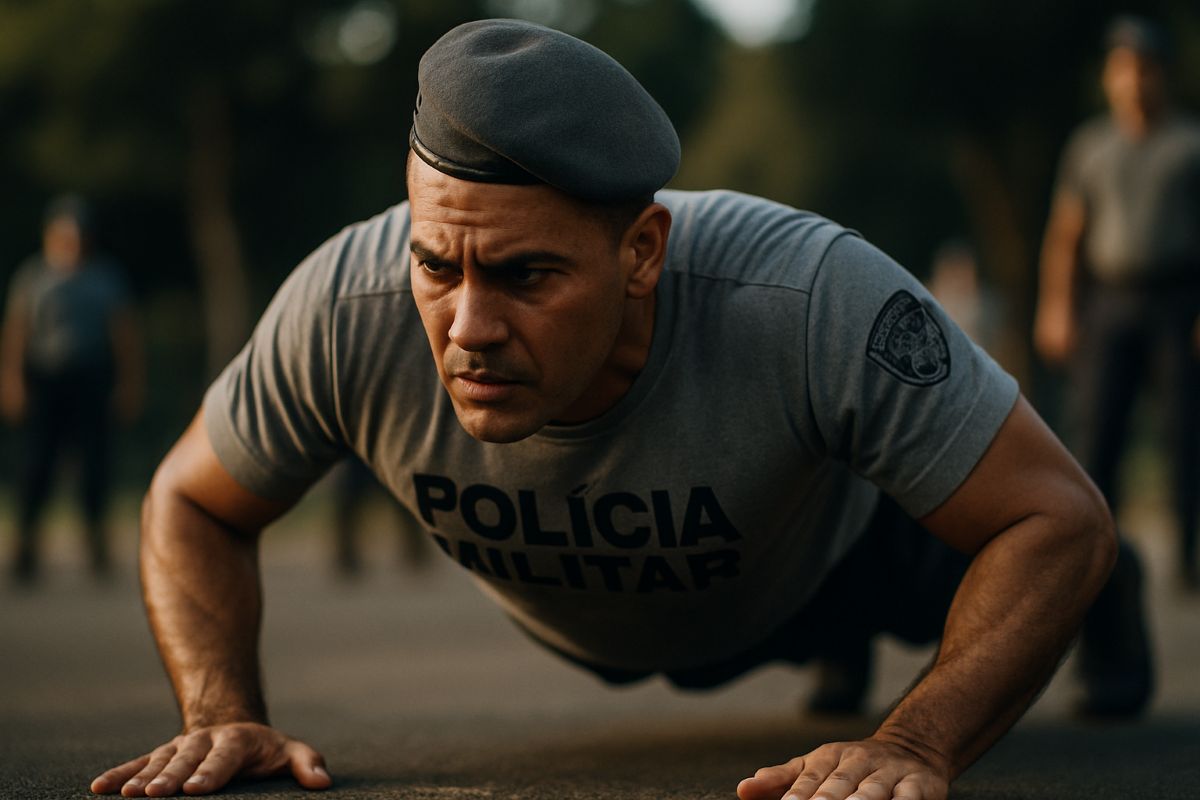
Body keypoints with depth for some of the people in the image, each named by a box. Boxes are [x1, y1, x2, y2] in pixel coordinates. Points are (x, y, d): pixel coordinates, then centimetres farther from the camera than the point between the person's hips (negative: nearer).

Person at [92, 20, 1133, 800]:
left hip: (811, 565, -2)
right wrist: (225, 716, -36)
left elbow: (1061, 519, -39)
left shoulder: (819, 301, -49)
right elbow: (193, 503, -20)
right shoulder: (344, 311, -40)